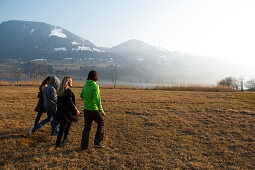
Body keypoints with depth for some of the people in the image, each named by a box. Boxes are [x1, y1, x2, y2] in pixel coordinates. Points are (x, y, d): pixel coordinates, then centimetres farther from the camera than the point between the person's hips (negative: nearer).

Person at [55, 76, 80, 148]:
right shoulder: (68, 90, -18)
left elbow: (59, 101, 15)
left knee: (69, 123, 26)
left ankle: (65, 138, 35)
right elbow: (70, 102, -21)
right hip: (66, 112, -9)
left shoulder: (60, 90, 8)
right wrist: (76, 110, -14)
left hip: (60, 111, 9)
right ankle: (57, 144, 4)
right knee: (62, 128, -1)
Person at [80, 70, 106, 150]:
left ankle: (84, 145, 17)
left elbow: (81, 95, 18)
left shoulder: (85, 85, 4)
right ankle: (97, 142, 13)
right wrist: (102, 111, -19)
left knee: (87, 127, 13)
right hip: (94, 109, -6)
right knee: (100, 124, 15)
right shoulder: (95, 86, -17)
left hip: (86, 109, 6)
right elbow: (97, 99, -24)